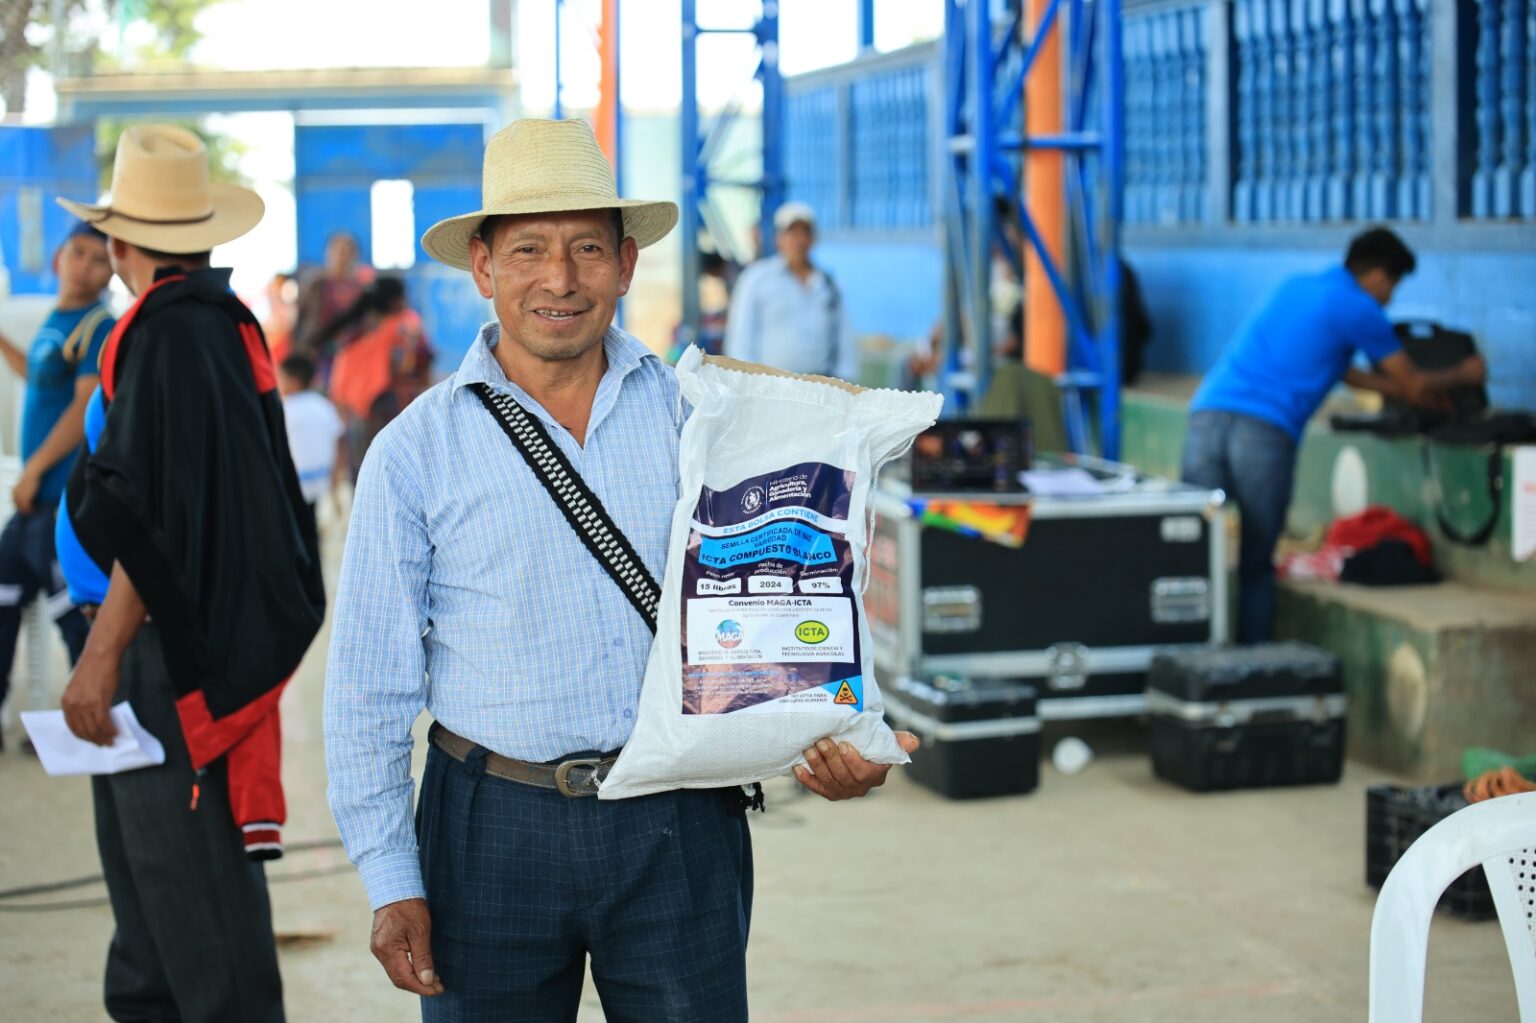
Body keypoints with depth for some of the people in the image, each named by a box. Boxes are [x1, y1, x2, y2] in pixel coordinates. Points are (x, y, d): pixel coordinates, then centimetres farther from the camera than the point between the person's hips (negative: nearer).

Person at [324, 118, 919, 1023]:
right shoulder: (416, 452, -1)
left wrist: (830, 741, -8)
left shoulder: (696, 418, 4)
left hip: (679, 828, 1)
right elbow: (372, 683, 1)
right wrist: (390, 880, -3)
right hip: (493, 831, -1)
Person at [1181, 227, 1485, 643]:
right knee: (1256, 565, 4)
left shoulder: (1294, 287, 28)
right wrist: (1464, 375, 37)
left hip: (1207, 417, 6)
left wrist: (1411, 391, 48)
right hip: (1265, 432, -5)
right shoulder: (1358, 308, 7)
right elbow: (1414, 386, 17)